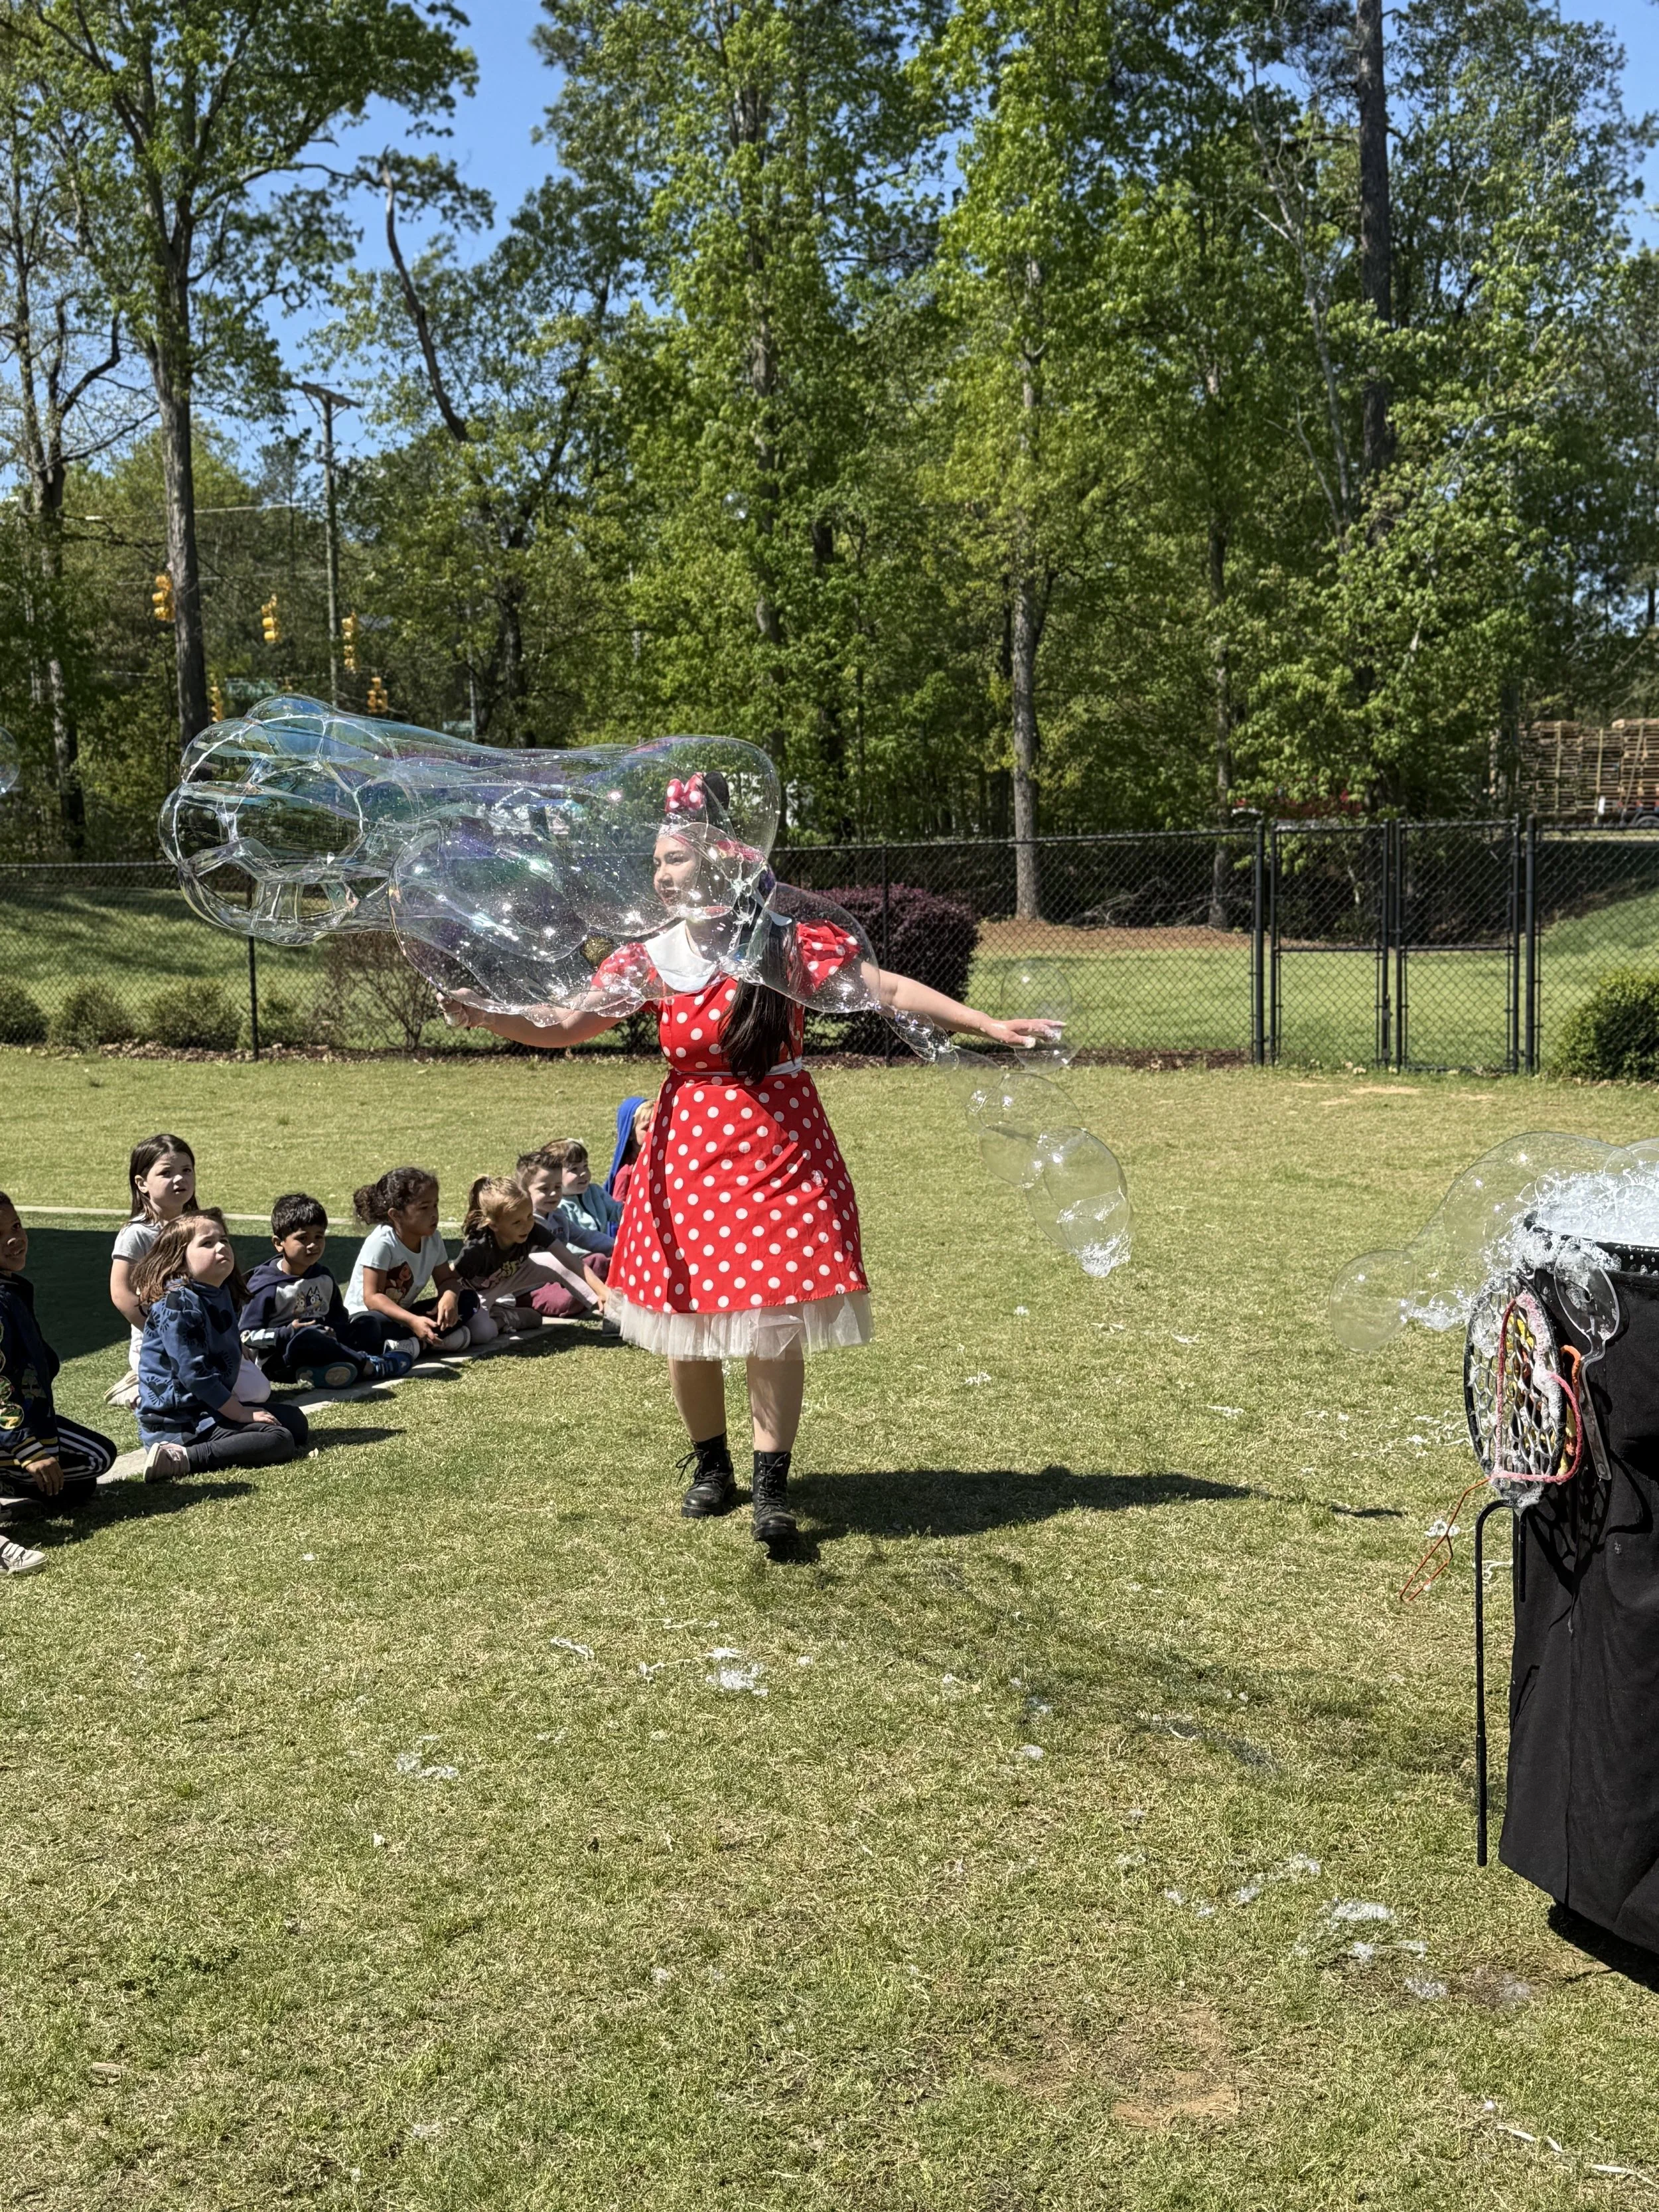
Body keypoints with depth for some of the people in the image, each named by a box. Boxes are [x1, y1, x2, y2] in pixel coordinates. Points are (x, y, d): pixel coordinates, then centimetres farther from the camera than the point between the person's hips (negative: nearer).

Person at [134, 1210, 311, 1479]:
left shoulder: (221, 1295, 11)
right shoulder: (178, 1304, -17)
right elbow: (193, 1373, -21)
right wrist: (240, 1413, -15)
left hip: (211, 1408, 10)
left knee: (296, 1421, 17)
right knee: (279, 1440, -23)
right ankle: (183, 1458, -27)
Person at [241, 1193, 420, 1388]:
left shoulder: (323, 1277, 9)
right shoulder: (266, 1286, -11)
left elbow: (340, 1319, 16)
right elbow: (247, 1337, -14)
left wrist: (333, 1331, -8)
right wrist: (288, 1333, -26)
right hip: (280, 1360, -7)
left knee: (369, 1322, 1)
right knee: (304, 1338, -38)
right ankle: (369, 1365, -26)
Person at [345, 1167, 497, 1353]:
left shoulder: (433, 1239, -3)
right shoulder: (381, 1243, -24)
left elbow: (446, 1280, 3)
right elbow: (372, 1298, -27)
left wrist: (449, 1297, -24)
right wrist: (413, 1321, -39)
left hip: (403, 1314, 7)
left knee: (468, 1298, -6)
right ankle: (439, 1340, -29)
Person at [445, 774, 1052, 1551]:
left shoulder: (788, 942, -8)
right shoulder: (651, 959, 0)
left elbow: (890, 991, -7)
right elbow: (564, 1025, -3)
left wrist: (991, 1027, -11)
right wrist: (485, 1018, -19)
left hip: (778, 1145, -3)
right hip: (688, 1149, 3)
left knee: (773, 1319, -5)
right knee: (684, 1315, 7)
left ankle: (771, 1487, 6)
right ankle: (711, 1467, 28)